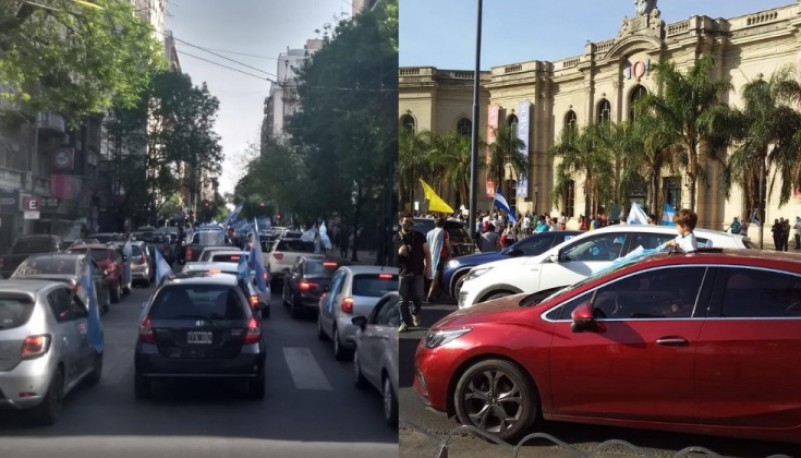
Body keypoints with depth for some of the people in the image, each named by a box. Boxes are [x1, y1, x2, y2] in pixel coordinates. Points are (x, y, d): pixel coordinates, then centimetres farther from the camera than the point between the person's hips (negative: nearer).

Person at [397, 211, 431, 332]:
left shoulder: (419, 236, 8)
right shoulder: (396, 237, 2)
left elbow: (427, 253, 11)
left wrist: (428, 267, 2)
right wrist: (399, 252, -16)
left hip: (417, 272, 1)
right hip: (402, 273, -1)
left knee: (417, 297, 4)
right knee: (403, 299, -2)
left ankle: (415, 314, 33)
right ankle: (404, 323, 4)